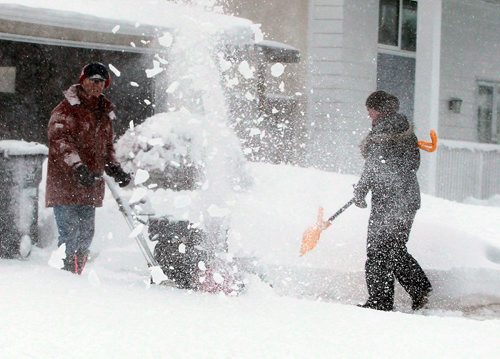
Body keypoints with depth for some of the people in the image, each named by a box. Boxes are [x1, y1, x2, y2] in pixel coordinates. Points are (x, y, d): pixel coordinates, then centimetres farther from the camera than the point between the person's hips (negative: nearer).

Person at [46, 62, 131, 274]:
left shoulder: (105, 113, 18)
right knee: (70, 233, -13)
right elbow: (59, 139, -19)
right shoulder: (67, 109, -6)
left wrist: (115, 169, 9)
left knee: (86, 235, 9)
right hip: (65, 182, -7)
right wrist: (77, 166, -32)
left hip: (91, 185, 7)